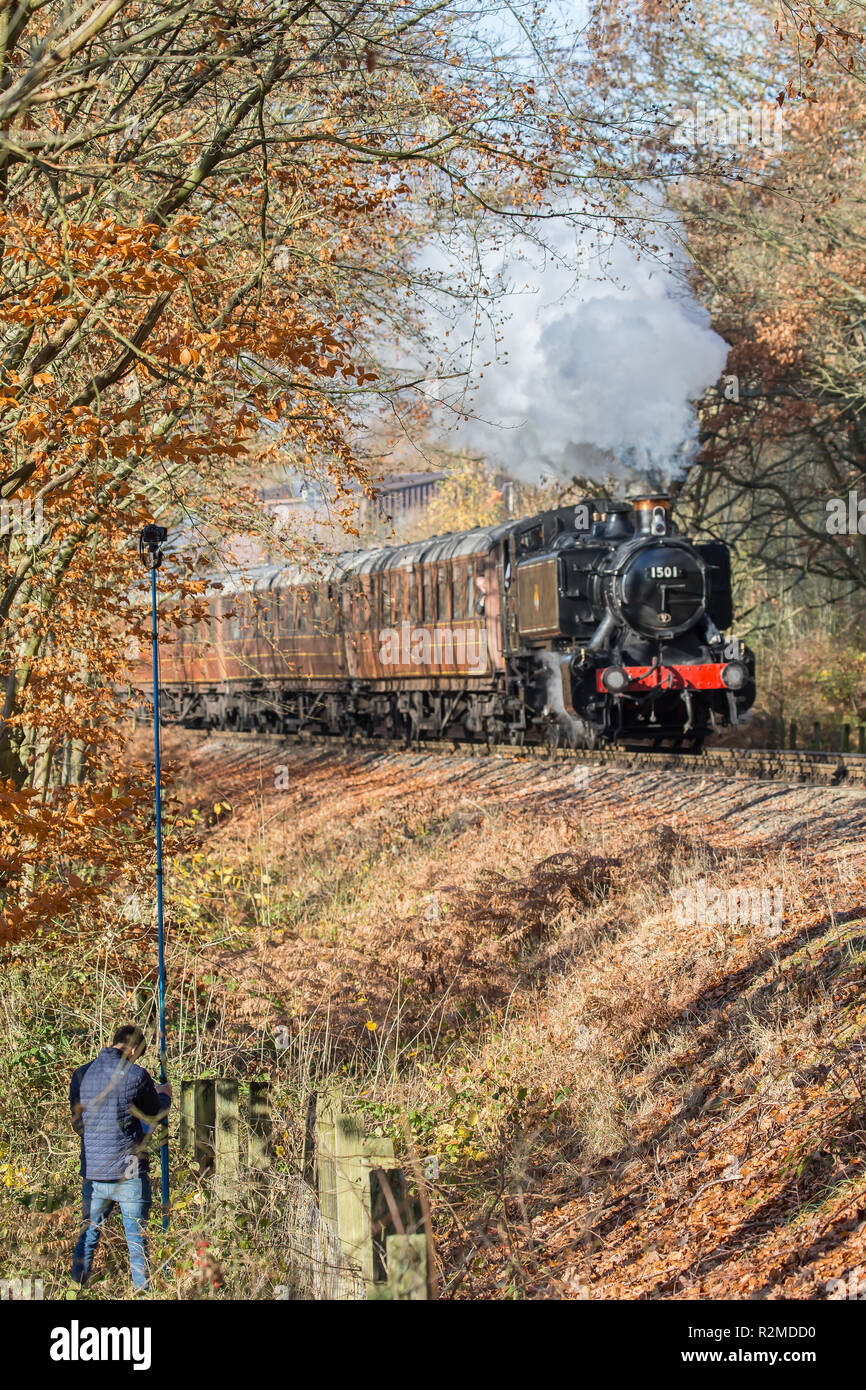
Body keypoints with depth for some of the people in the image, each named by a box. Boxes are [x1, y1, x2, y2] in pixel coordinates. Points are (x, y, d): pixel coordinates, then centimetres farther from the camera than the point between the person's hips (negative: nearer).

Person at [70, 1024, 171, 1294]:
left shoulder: (81, 1074, 4)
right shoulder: (136, 1075, -10)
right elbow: (155, 1117, 5)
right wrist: (164, 1095, 25)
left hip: (92, 1173, 4)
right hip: (130, 1173, -4)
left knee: (87, 1236, 14)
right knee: (137, 1241, 6)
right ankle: (143, 1293, 9)